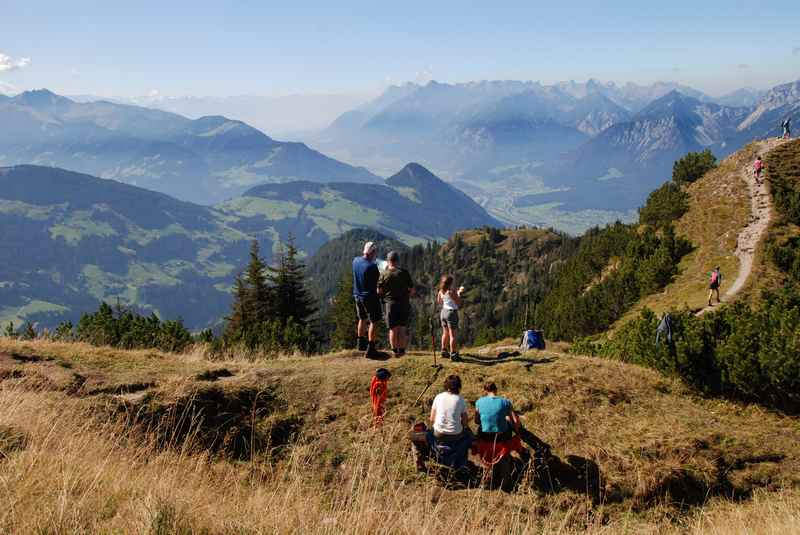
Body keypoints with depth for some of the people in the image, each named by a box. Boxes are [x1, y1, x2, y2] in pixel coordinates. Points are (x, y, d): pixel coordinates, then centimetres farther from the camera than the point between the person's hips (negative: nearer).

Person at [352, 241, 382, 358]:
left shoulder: (356, 261, -3)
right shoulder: (372, 266, -24)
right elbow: (378, 283, -15)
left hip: (357, 295, 7)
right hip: (370, 296, -7)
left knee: (362, 319, 24)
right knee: (374, 322, 1)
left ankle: (361, 344, 37)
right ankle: (370, 349, -2)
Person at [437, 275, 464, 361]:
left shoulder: (441, 292, 0)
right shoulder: (452, 292, -20)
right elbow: (459, 304, -16)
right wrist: (459, 294, -5)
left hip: (444, 312, 7)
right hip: (452, 313, -7)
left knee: (445, 334, 19)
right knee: (453, 335, -2)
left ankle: (444, 352, 26)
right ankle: (453, 354, -1)